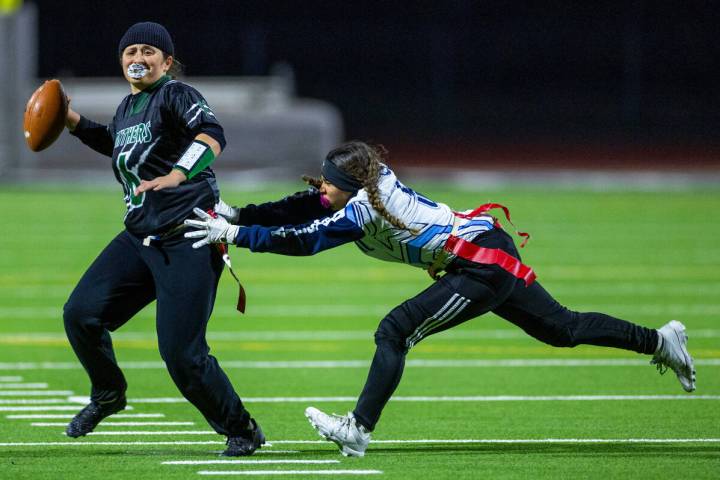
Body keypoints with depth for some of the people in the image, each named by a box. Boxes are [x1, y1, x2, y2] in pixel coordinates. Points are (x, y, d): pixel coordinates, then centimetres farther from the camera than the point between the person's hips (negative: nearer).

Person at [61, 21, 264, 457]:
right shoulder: (128, 107, 14)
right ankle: (108, 394, 27)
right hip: (139, 239, 8)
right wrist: (73, 122, 28)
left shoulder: (176, 95, -10)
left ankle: (242, 430, 8)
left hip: (188, 244, -8)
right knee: (81, 314, 0)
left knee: (182, 354, -12)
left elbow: (212, 135, -30)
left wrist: (176, 175, -46)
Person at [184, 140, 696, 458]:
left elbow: (303, 239, -24)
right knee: (564, 328, 22)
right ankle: (659, 340, 30)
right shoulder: (373, 181, 1)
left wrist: (236, 234, -23)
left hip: (484, 267, -10)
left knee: (396, 330, -16)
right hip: (494, 254, 10)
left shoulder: (361, 210, -22)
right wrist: (237, 214, -5)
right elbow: (302, 209, 4)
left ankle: (359, 431, -18)